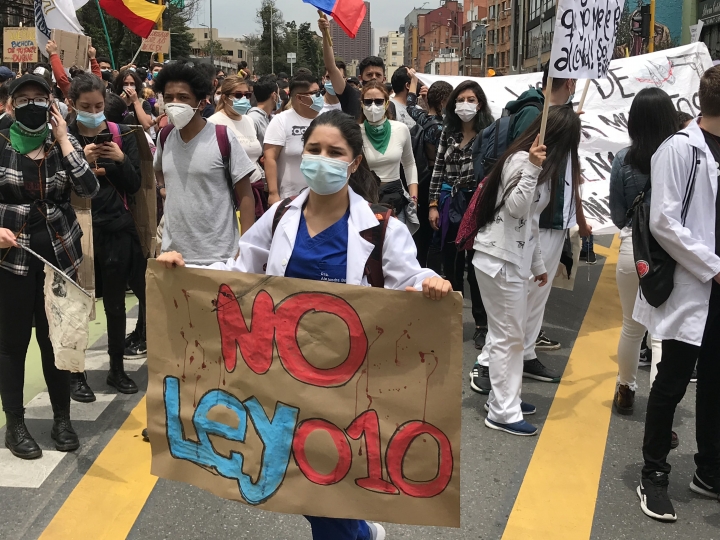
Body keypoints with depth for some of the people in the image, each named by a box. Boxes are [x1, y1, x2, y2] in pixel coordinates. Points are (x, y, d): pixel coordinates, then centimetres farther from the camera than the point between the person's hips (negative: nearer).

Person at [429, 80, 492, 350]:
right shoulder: (448, 132, 8)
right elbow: (438, 169, 9)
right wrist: (433, 205, 4)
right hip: (449, 204, 4)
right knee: (451, 263, 11)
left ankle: (482, 325, 13)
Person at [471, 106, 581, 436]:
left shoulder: (538, 163, 16)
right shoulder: (521, 160, -15)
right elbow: (515, 208, -23)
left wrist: (537, 264, 23)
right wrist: (532, 168, -30)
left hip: (514, 259, 10)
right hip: (500, 259, -10)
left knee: (508, 333, 16)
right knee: (507, 335, -4)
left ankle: (502, 396, 27)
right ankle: (503, 413, 4)